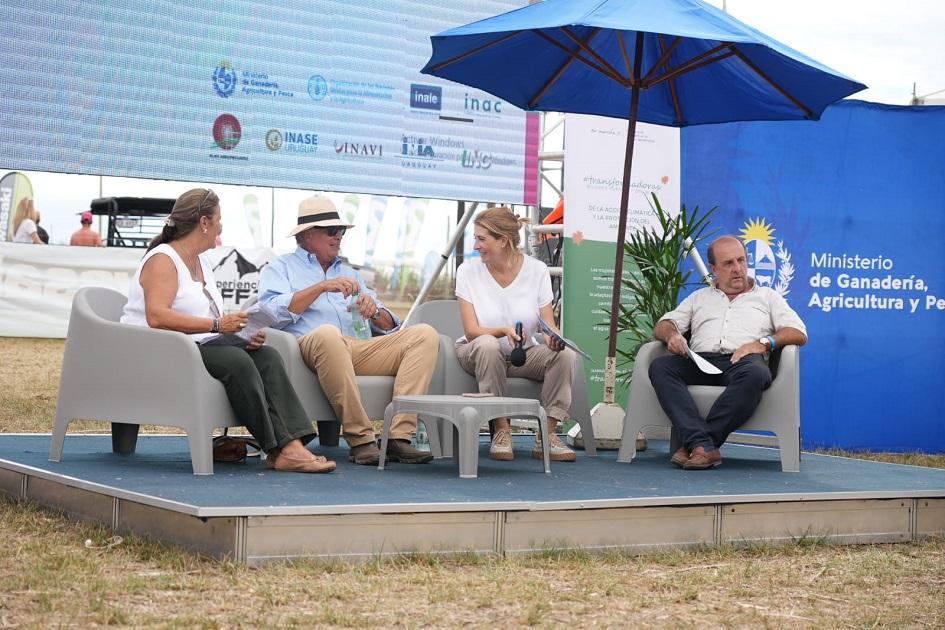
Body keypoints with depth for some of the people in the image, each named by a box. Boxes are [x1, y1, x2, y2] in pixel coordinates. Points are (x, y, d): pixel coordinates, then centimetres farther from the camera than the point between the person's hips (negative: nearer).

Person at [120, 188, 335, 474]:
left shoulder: (201, 262, 23)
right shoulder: (162, 260, -7)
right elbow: (157, 316, -23)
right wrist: (216, 325, -25)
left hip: (200, 345, 9)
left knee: (267, 356, -16)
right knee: (236, 361, -31)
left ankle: (292, 445, -32)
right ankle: (278, 448, -29)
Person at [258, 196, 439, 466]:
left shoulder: (348, 273, 33)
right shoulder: (280, 268, 18)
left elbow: (390, 327, 25)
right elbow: (273, 312, -5)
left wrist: (375, 312, 2)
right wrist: (322, 287, -9)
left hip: (360, 349, 5)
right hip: (307, 346, -5)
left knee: (425, 335, -16)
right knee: (327, 333, -41)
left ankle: (399, 436, -29)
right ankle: (360, 439, -35)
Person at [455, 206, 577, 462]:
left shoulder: (537, 270, -4)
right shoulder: (468, 271, -8)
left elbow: (549, 325, -5)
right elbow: (471, 331, -13)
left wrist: (553, 338, -31)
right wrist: (504, 331, -33)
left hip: (524, 353, 2)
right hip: (476, 353, -2)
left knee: (564, 354, -27)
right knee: (487, 344, -37)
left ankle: (547, 437, -19)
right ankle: (501, 431, -27)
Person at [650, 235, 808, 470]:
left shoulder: (767, 296, 24)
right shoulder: (699, 298, 31)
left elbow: (799, 334, 11)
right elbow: (662, 325, 23)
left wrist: (763, 343, -7)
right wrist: (671, 334, -3)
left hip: (741, 363, -2)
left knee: (755, 373, -40)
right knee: (660, 367, -30)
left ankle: (693, 445, -37)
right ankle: (703, 446, -42)